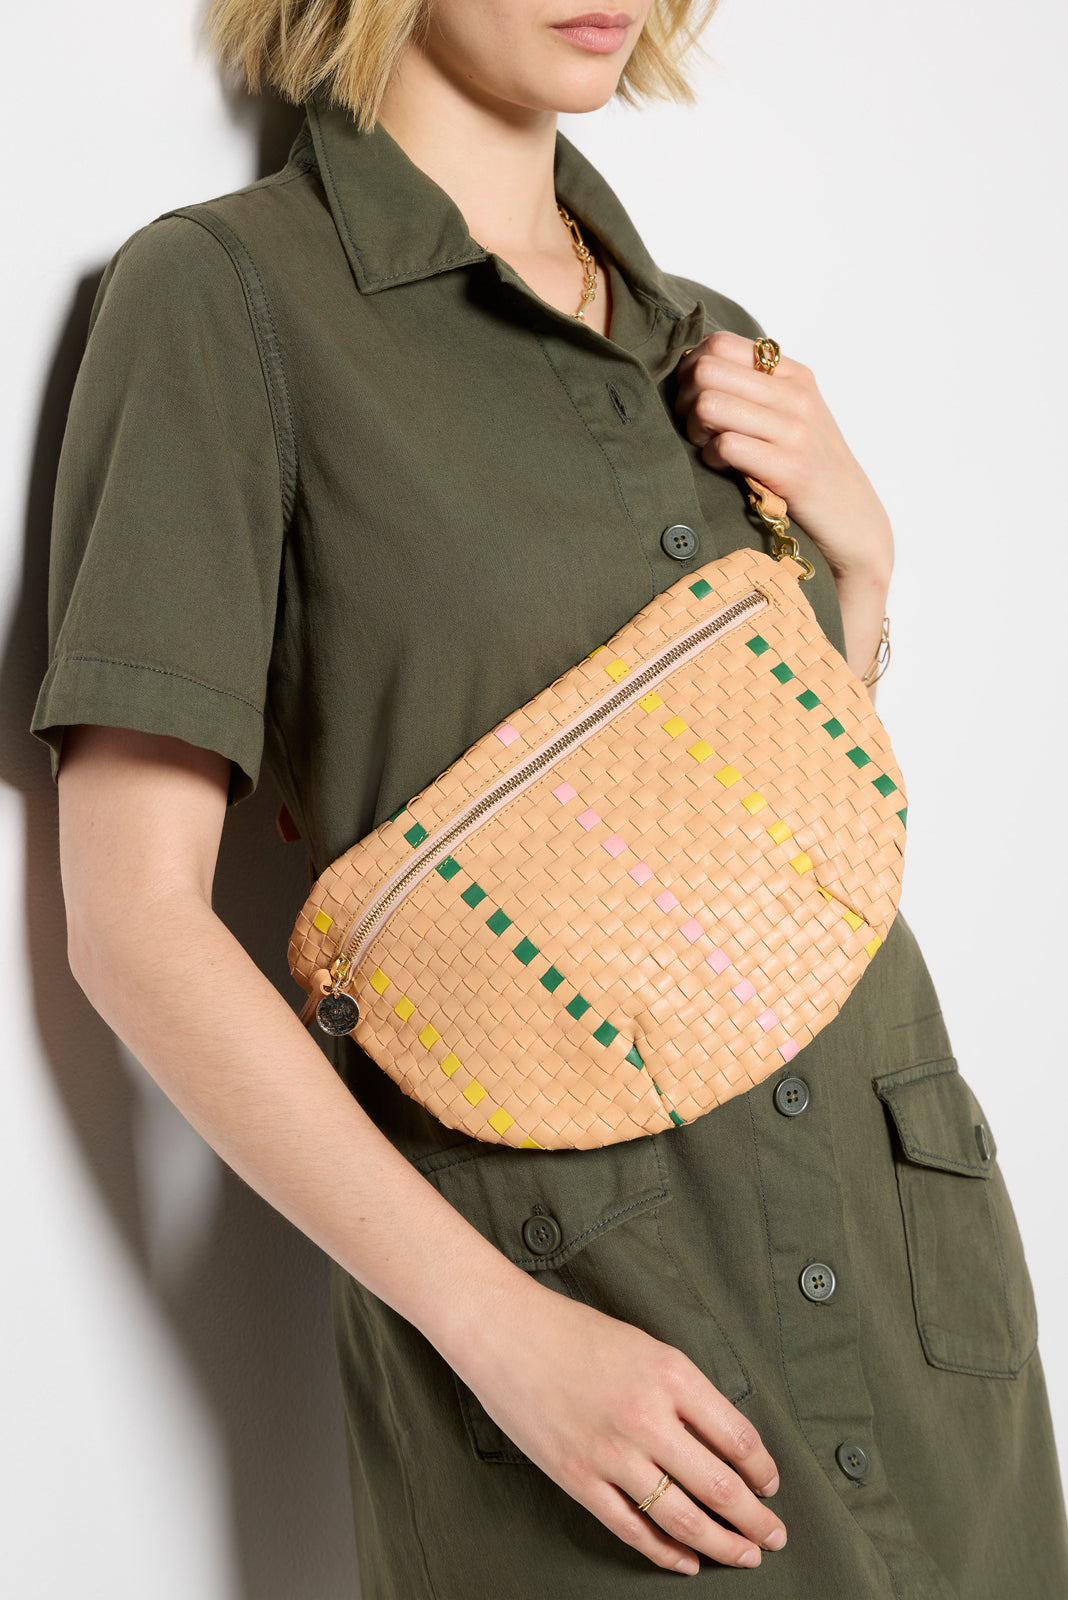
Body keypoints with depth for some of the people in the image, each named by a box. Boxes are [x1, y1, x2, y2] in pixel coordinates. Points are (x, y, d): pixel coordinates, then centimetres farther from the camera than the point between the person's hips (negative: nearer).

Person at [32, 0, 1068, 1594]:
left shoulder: (711, 343, 11)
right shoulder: (227, 293, -7)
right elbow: (134, 916, -12)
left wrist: (858, 550, 1)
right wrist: (498, 1324, -16)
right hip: (562, 1299, -5)